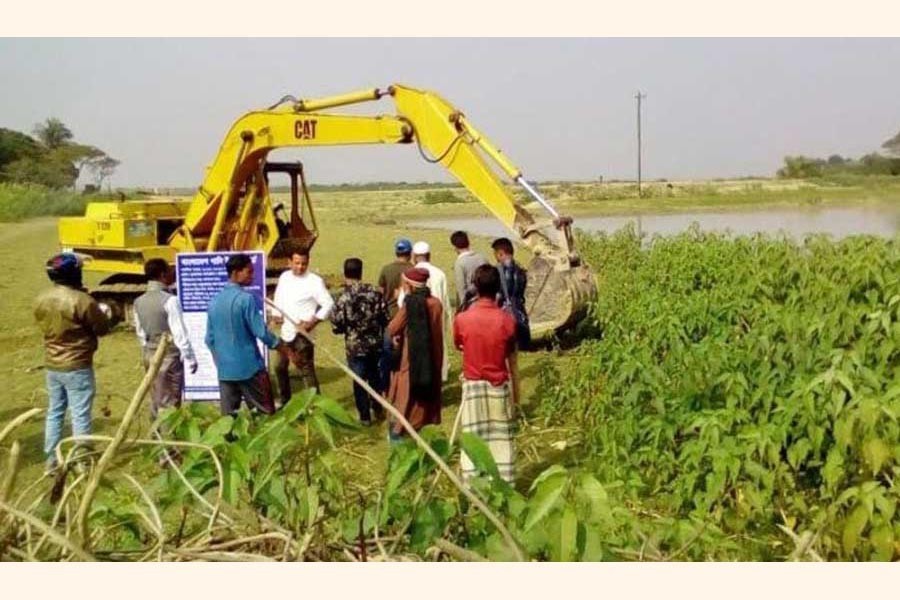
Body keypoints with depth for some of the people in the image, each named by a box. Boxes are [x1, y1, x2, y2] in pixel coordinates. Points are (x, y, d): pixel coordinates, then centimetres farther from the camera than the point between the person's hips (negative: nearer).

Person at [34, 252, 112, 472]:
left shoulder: (41, 300, 1)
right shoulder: (82, 300, -20)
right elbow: (103, 329, -10)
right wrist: (104, 313, 11)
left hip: (52, 366, 7)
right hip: (77, 367, -7)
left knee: (54, 412, 17)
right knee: (80, 415, 2)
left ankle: (52, 460, 23)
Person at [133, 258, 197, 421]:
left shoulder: (139, 301, 3)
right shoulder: (169, 300, -18)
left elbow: (140, 332, 11)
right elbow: (179, 333, -17)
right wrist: (190, 358, -8)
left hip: (149, 355, 7)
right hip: (169, 356, -7)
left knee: (155, 399, 16)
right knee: (170, 402, 1)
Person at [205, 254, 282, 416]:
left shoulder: (215, 301, 7)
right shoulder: (246, 298, -14)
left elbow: (209, 339, 12)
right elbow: (261, 332, -15)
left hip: (225, 369, 6)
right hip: (249, 366, -6)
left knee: (228, 415, 10)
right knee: (267, 414, 5)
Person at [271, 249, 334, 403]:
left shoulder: (314, 281, -12)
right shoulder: (284, 277, 7)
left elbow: (328, 304, -14)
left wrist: (312, 322, -19)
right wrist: (277, 314, 6)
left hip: (302, 333, -7)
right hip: (285, 331, 8)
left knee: (306, 370, -9)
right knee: (280, 367, 20)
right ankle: (284, 400, 38)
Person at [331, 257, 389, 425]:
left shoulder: (342, 299, -17)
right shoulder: (375, 293, -8)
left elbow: (336, 327, -12)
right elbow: (386, 318, -3)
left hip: (355, 347, -3)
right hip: (376, 344, 4)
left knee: (359, 381, 10)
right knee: (375, 376, 24)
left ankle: (365, 416, 17)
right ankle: (378, 409, 36)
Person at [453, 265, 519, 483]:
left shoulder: (462, 319, -12)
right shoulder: (507, 320, -11)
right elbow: (512, 358, -2)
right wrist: (516, 387, 10)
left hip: (472, 385, 0)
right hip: (500, 385, 1)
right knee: (502, 437, 11)